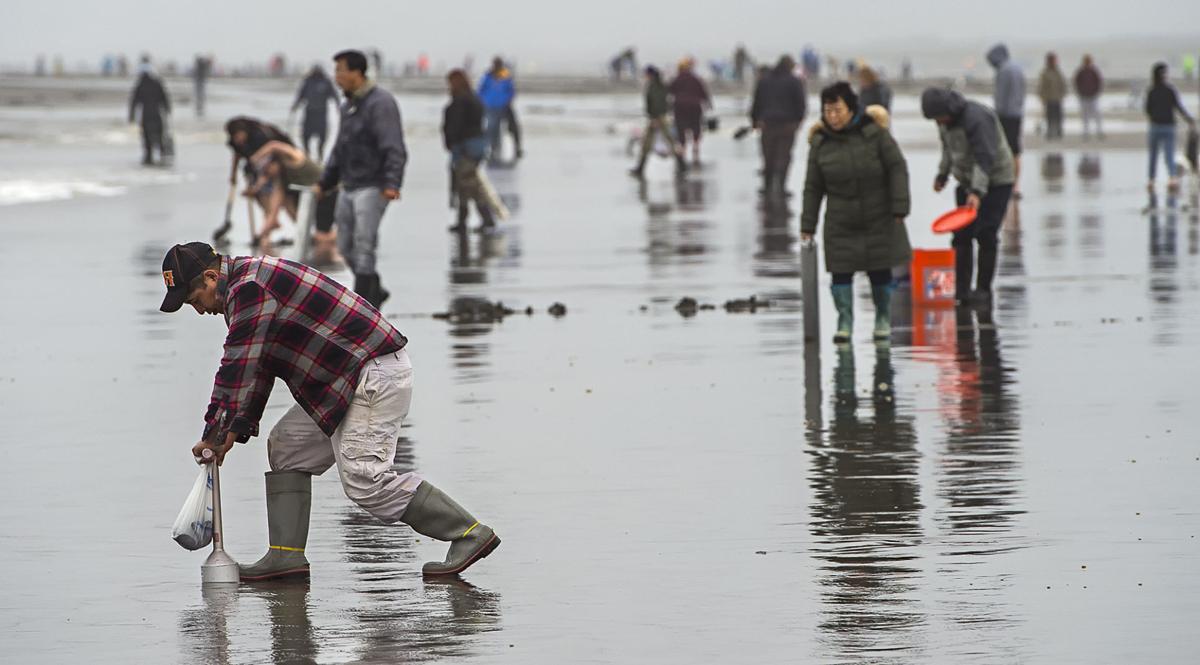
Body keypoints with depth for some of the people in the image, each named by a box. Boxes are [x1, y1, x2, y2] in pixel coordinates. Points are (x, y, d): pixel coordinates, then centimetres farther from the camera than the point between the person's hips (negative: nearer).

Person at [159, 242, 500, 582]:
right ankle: (286, 555, 8)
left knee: (363, 478, -14)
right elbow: (254, 368, 23)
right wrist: (236, 430, 17)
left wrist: (213, 434, -12)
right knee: (286, 447, 11)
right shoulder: (250, 282, 18)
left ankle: (470, 533, -9)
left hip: (375, 375, -11)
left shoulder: (249, 286, -15)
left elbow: (239, 368, -18)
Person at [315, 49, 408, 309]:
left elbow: (394, 149, -23)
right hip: (349, 187, 9)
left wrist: (392, 184, -34)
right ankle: (375, 292, 25)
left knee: (363, 245, -11)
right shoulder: (348, 106, 15)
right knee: (346, 247, 9)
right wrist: (325, 183, 25)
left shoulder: (380, 103, -14)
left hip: (373, 187, -9)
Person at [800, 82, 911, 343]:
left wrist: (899, 209, -13)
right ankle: (845, 322, 4)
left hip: (879, 219, -1)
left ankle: (883, 319, 24)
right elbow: (813, 188, 2)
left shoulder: (874, 131, -9)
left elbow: (897, 168, -7)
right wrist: (807, 226, 0)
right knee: (841, 271, -5)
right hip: (841, 223, 1)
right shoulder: (820, 142, -2)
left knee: (880, 271, 7)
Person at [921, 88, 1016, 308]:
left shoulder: (976, 118, -28)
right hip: (967, 182, 8)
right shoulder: (945, 120, 0)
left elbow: (985, 158, -34)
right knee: (961, 235, 3)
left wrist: (977, 192, -42)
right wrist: (942, 174, 24)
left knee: (985, 235, -11)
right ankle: (960, 290, 6)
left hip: (995, 182, -8)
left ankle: (983, 290, -4)